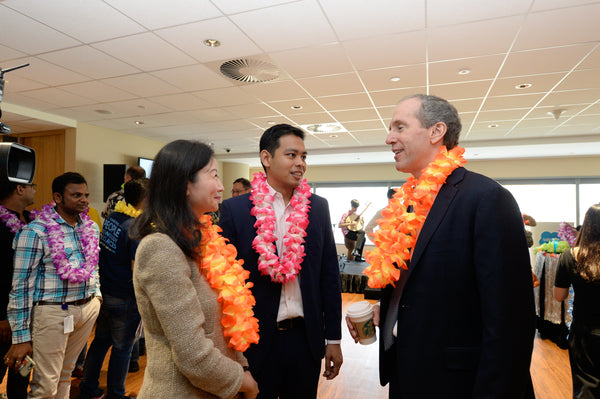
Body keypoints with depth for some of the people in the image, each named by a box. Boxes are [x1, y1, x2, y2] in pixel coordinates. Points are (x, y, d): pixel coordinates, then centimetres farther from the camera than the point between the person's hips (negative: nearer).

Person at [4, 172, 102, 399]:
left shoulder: (91, 227, 7)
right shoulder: (36, 231, -12)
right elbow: (22, 285, -11)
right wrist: (21, 337, -11)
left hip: (88, 308, 5)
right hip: (53, 312, -5)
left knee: (65, 374, 18)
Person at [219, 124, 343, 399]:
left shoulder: (318, 207, 0)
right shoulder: (235, 209, -9)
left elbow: (329, 275, 3)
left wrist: (334, 338, 4)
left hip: (306, 338, 3)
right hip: (256, 340, -2)